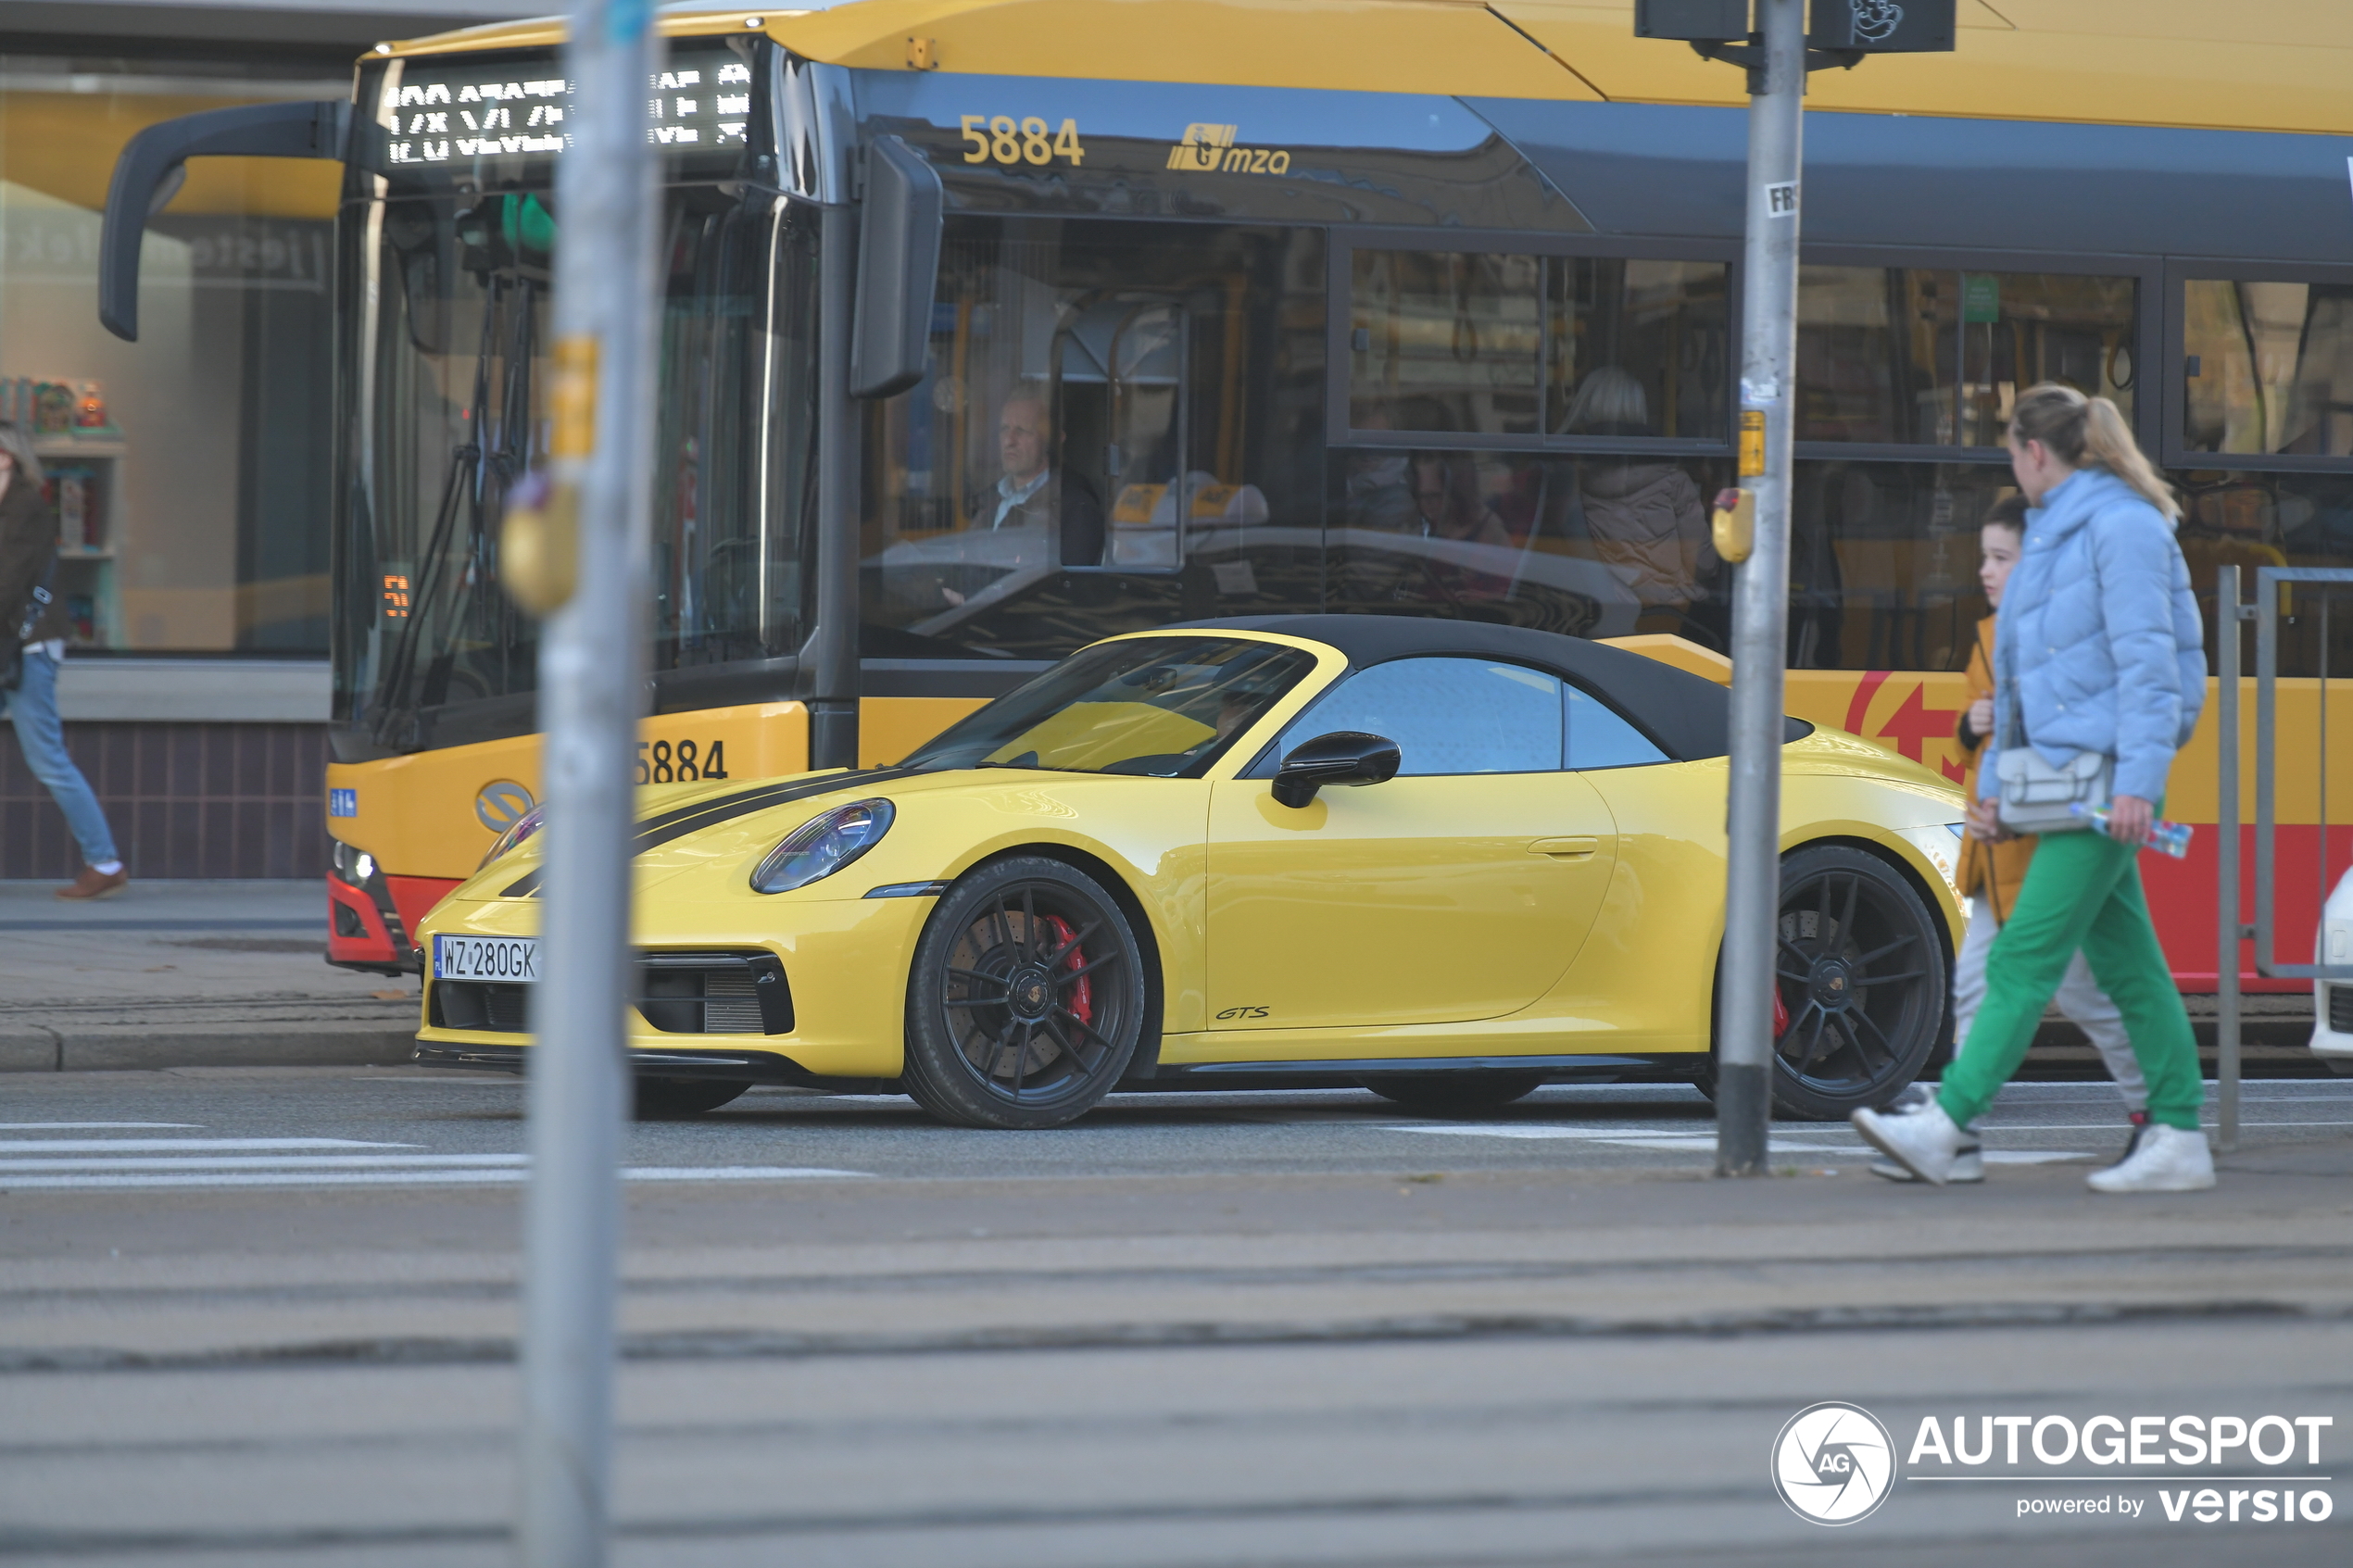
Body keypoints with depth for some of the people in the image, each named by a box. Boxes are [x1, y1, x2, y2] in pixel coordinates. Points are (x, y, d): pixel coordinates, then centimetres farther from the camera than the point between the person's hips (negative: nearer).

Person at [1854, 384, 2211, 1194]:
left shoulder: (2124, 526, -10)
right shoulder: (2052, 536, 19)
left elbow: (2149, 661, -17)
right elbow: (2020, 680, 24)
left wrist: (2137, 782, -23)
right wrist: (1994, 784, 21)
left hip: (2106, 776, -10)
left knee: (2027, 953, -12)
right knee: (2125, 961, 8)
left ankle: (1945, 1125, -16)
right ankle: (2179, 1138, 9)